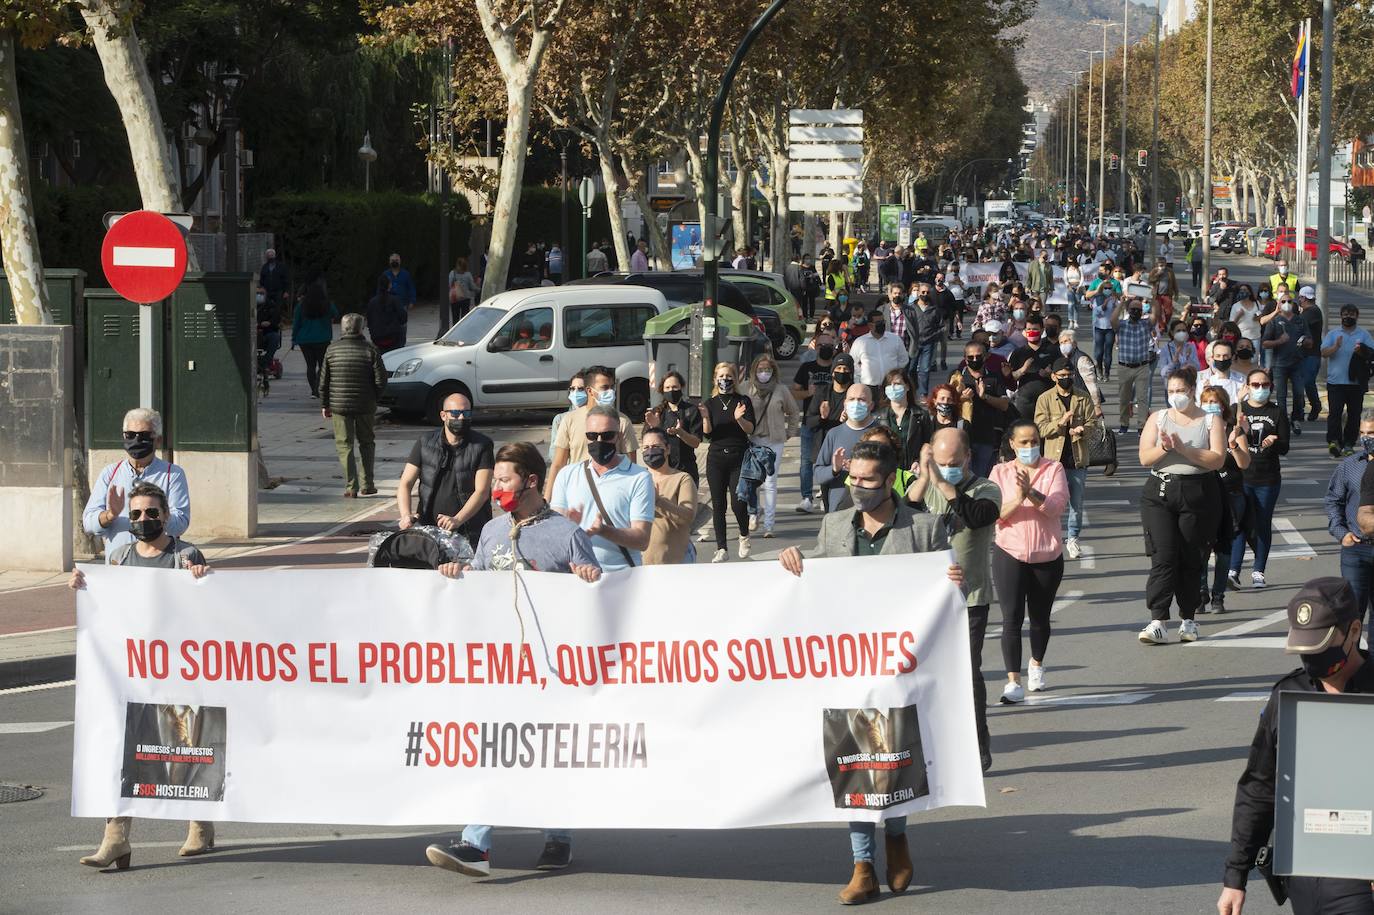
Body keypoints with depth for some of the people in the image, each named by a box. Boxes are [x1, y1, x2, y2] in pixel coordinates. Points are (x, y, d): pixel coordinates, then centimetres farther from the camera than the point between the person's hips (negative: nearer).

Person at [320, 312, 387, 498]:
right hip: (365, 406, 0)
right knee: (367, 443, 16)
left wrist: (324, 404, 11)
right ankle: (366, 485, 16)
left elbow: (324, 380, 2)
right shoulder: (370, 350, -6)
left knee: (344, 446, 4)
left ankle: (351, 487, -4)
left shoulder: (332, 349, -1)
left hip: (339, 405, 0)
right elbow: (381, 380, -8)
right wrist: (373, 398, 9)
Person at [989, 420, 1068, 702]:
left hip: (1047, 555, 1)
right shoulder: (1000, 472, 2)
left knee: (1040, 618, 15)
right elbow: (996, 514, -8)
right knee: (1012, 618, -11)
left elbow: (1056, 506, -14)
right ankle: (1013, 682, -12)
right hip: (1010, 554, -1)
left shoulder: (1053, 469, 1)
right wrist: (1017, 499, -25)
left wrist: (1032, 493, -29)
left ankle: (1036, 664, 41)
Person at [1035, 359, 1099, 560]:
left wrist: (1083, 429, -17)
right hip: (1055, 458, -2)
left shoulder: (1083, 399, 7)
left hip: (1078, 459, 2)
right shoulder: (1045, 399, 1)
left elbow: (1093, 421, 5)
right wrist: (1060, 422, -21)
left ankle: (1072, 538, 16)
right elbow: (1040, 428, -5)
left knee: (1077, 502, 5)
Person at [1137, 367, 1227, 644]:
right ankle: (1158, 623, -17)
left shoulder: (1210, 421, 6)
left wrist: (1184, 449, -16)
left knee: (1191, 560, 3)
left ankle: (1188, 620, 16)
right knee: (1163, 556, -11)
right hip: (1160, 493, 1)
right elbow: (1145, 458, 3)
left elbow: (1217, 459, -7)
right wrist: (1165, 448, -17)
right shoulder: (1157, 419, 12)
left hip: (1198, 494, -1)